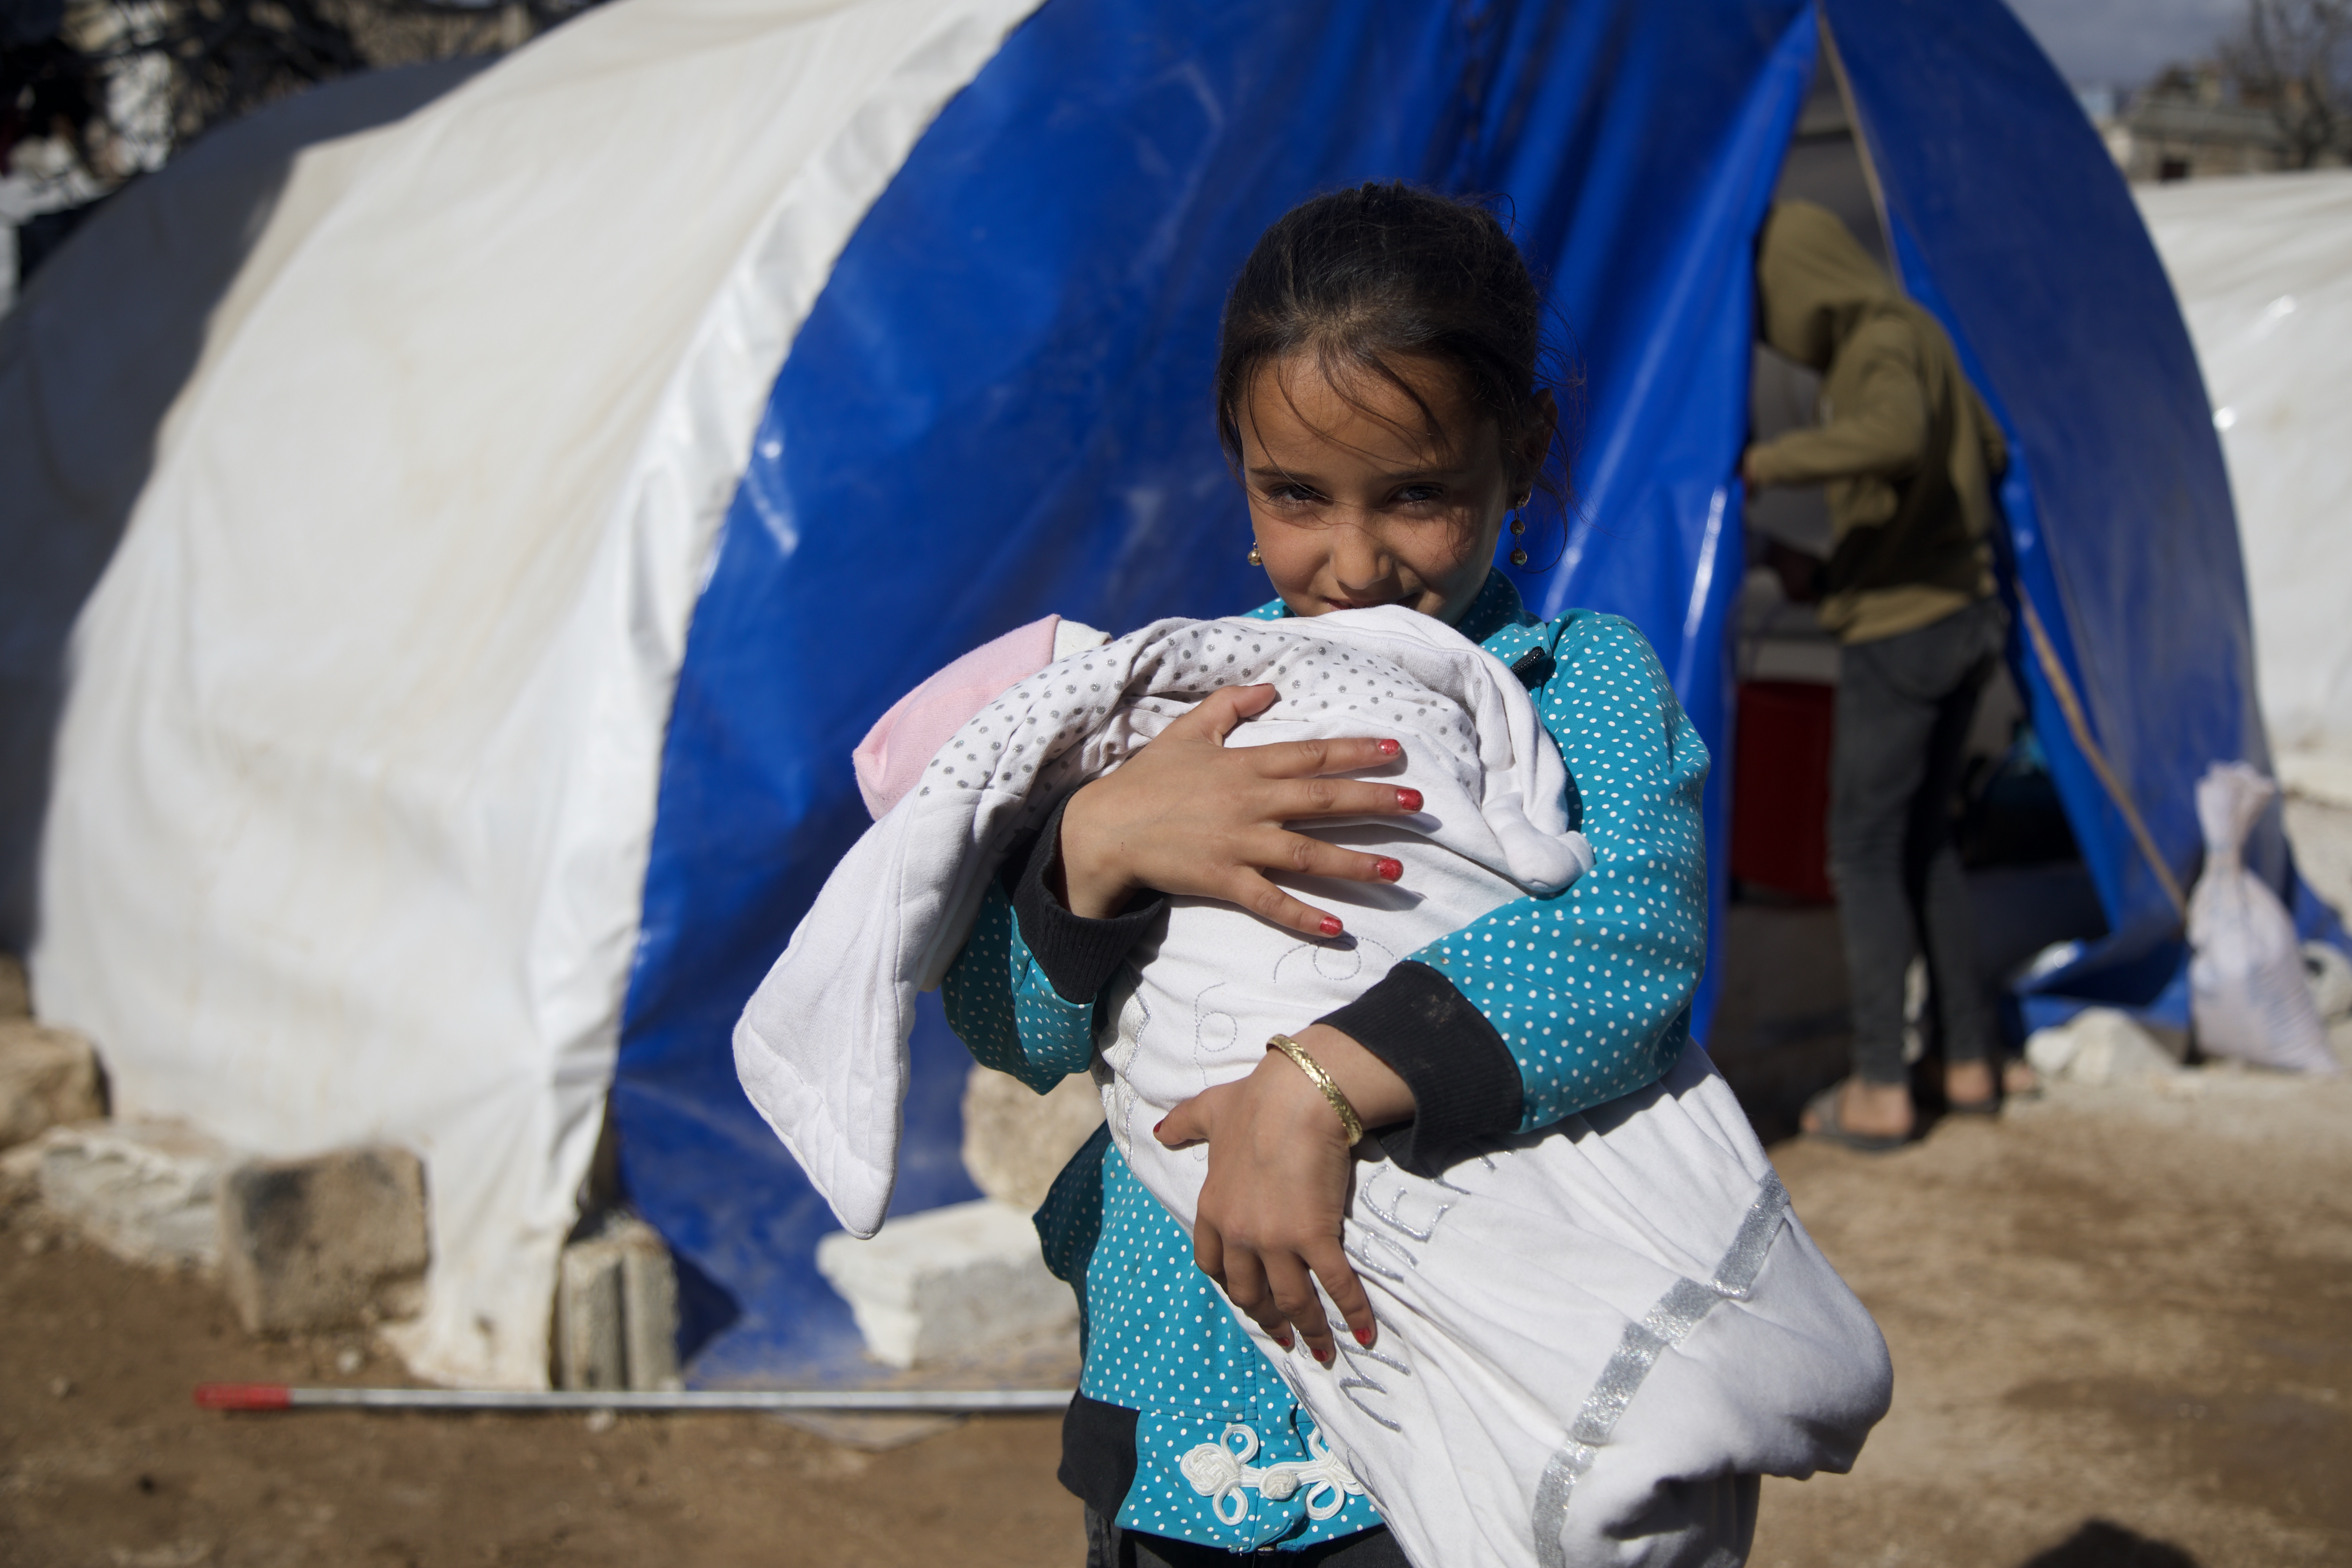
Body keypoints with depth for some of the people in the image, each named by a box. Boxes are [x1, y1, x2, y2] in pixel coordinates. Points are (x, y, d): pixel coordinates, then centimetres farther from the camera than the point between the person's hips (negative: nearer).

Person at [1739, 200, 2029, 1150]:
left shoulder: (1881, 343, -15)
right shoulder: (1915, 334, 14)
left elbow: (1897, 433, -39)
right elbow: (1988, 455, 25)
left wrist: (1765, 463, -29)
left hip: (1900, 634, -10)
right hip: (1965, 616, 10)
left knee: (1866, 848, -4)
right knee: (1924, 840, 16)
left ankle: (1880, 1092, -1)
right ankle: (1968, 1062, 20)